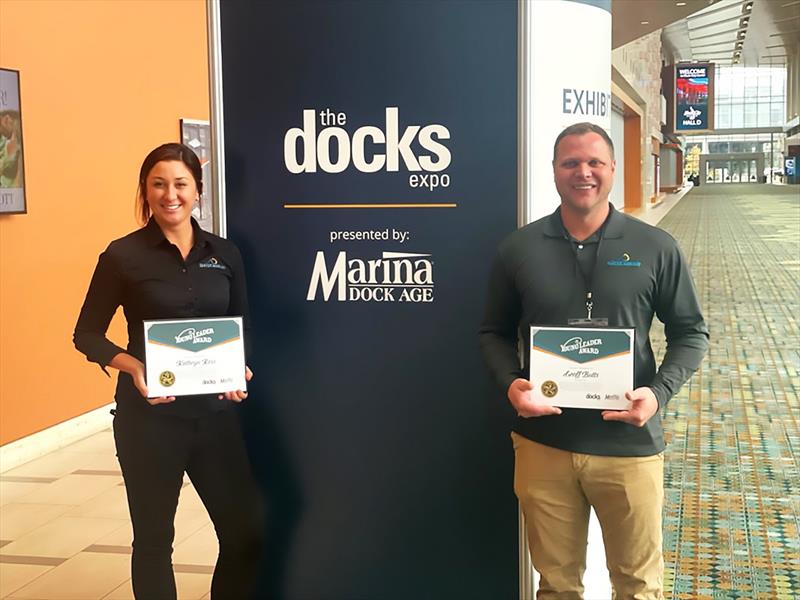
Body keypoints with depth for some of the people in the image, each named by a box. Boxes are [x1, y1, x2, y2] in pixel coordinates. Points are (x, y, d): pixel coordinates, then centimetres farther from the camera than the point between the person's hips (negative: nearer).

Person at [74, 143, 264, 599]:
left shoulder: (225, 253, 5)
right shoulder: (123, 255, -4)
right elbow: (87, 333, -1)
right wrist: (132, 366, -20)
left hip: (215, 410, 3)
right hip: (150, 414, -3)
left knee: (247, 527, 7)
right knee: (153, 534, 8)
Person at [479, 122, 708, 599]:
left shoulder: (655, 249, -2)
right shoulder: (519, 248, 2)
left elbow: (691, 332, 5)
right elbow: (495, 332, 9)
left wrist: (659, 392, -12)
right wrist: (510, 383, -11)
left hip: (630, 444, -1)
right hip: (542, 444, 1)